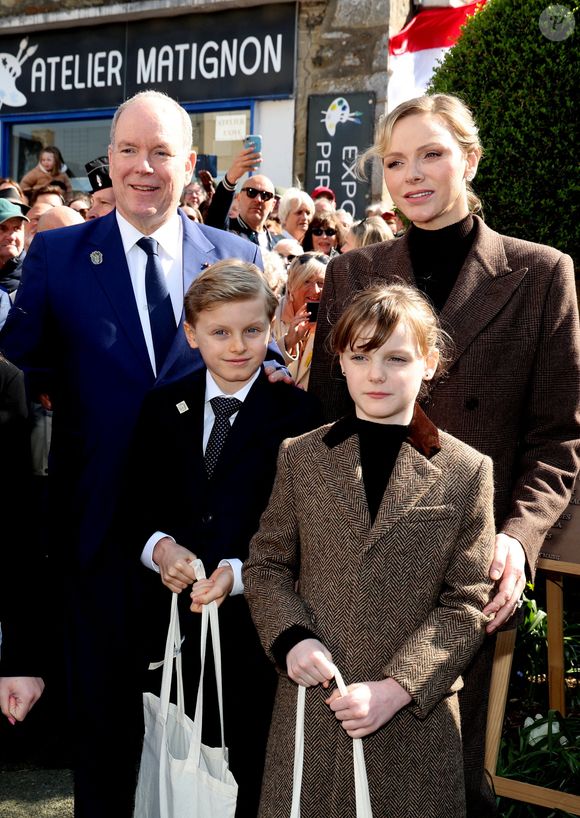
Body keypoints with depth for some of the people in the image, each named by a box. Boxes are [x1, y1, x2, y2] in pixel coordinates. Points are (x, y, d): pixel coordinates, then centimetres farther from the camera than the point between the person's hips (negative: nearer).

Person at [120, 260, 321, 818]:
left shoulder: (297, 412, -6)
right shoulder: (162, 406, 7)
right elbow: (135, 500, 7)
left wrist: (240, 573, -23)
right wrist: (158, 546, -13)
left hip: (256, 620, -3)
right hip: (177, 614, 3)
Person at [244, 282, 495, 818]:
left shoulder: (467, 471, -1)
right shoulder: (301, 457, 6)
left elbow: (468, 603, -3)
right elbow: (266, 563, 9)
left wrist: (395, 688, -13)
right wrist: (290, 637, -9)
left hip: (417, 718, -1)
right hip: (309, 702, 2)